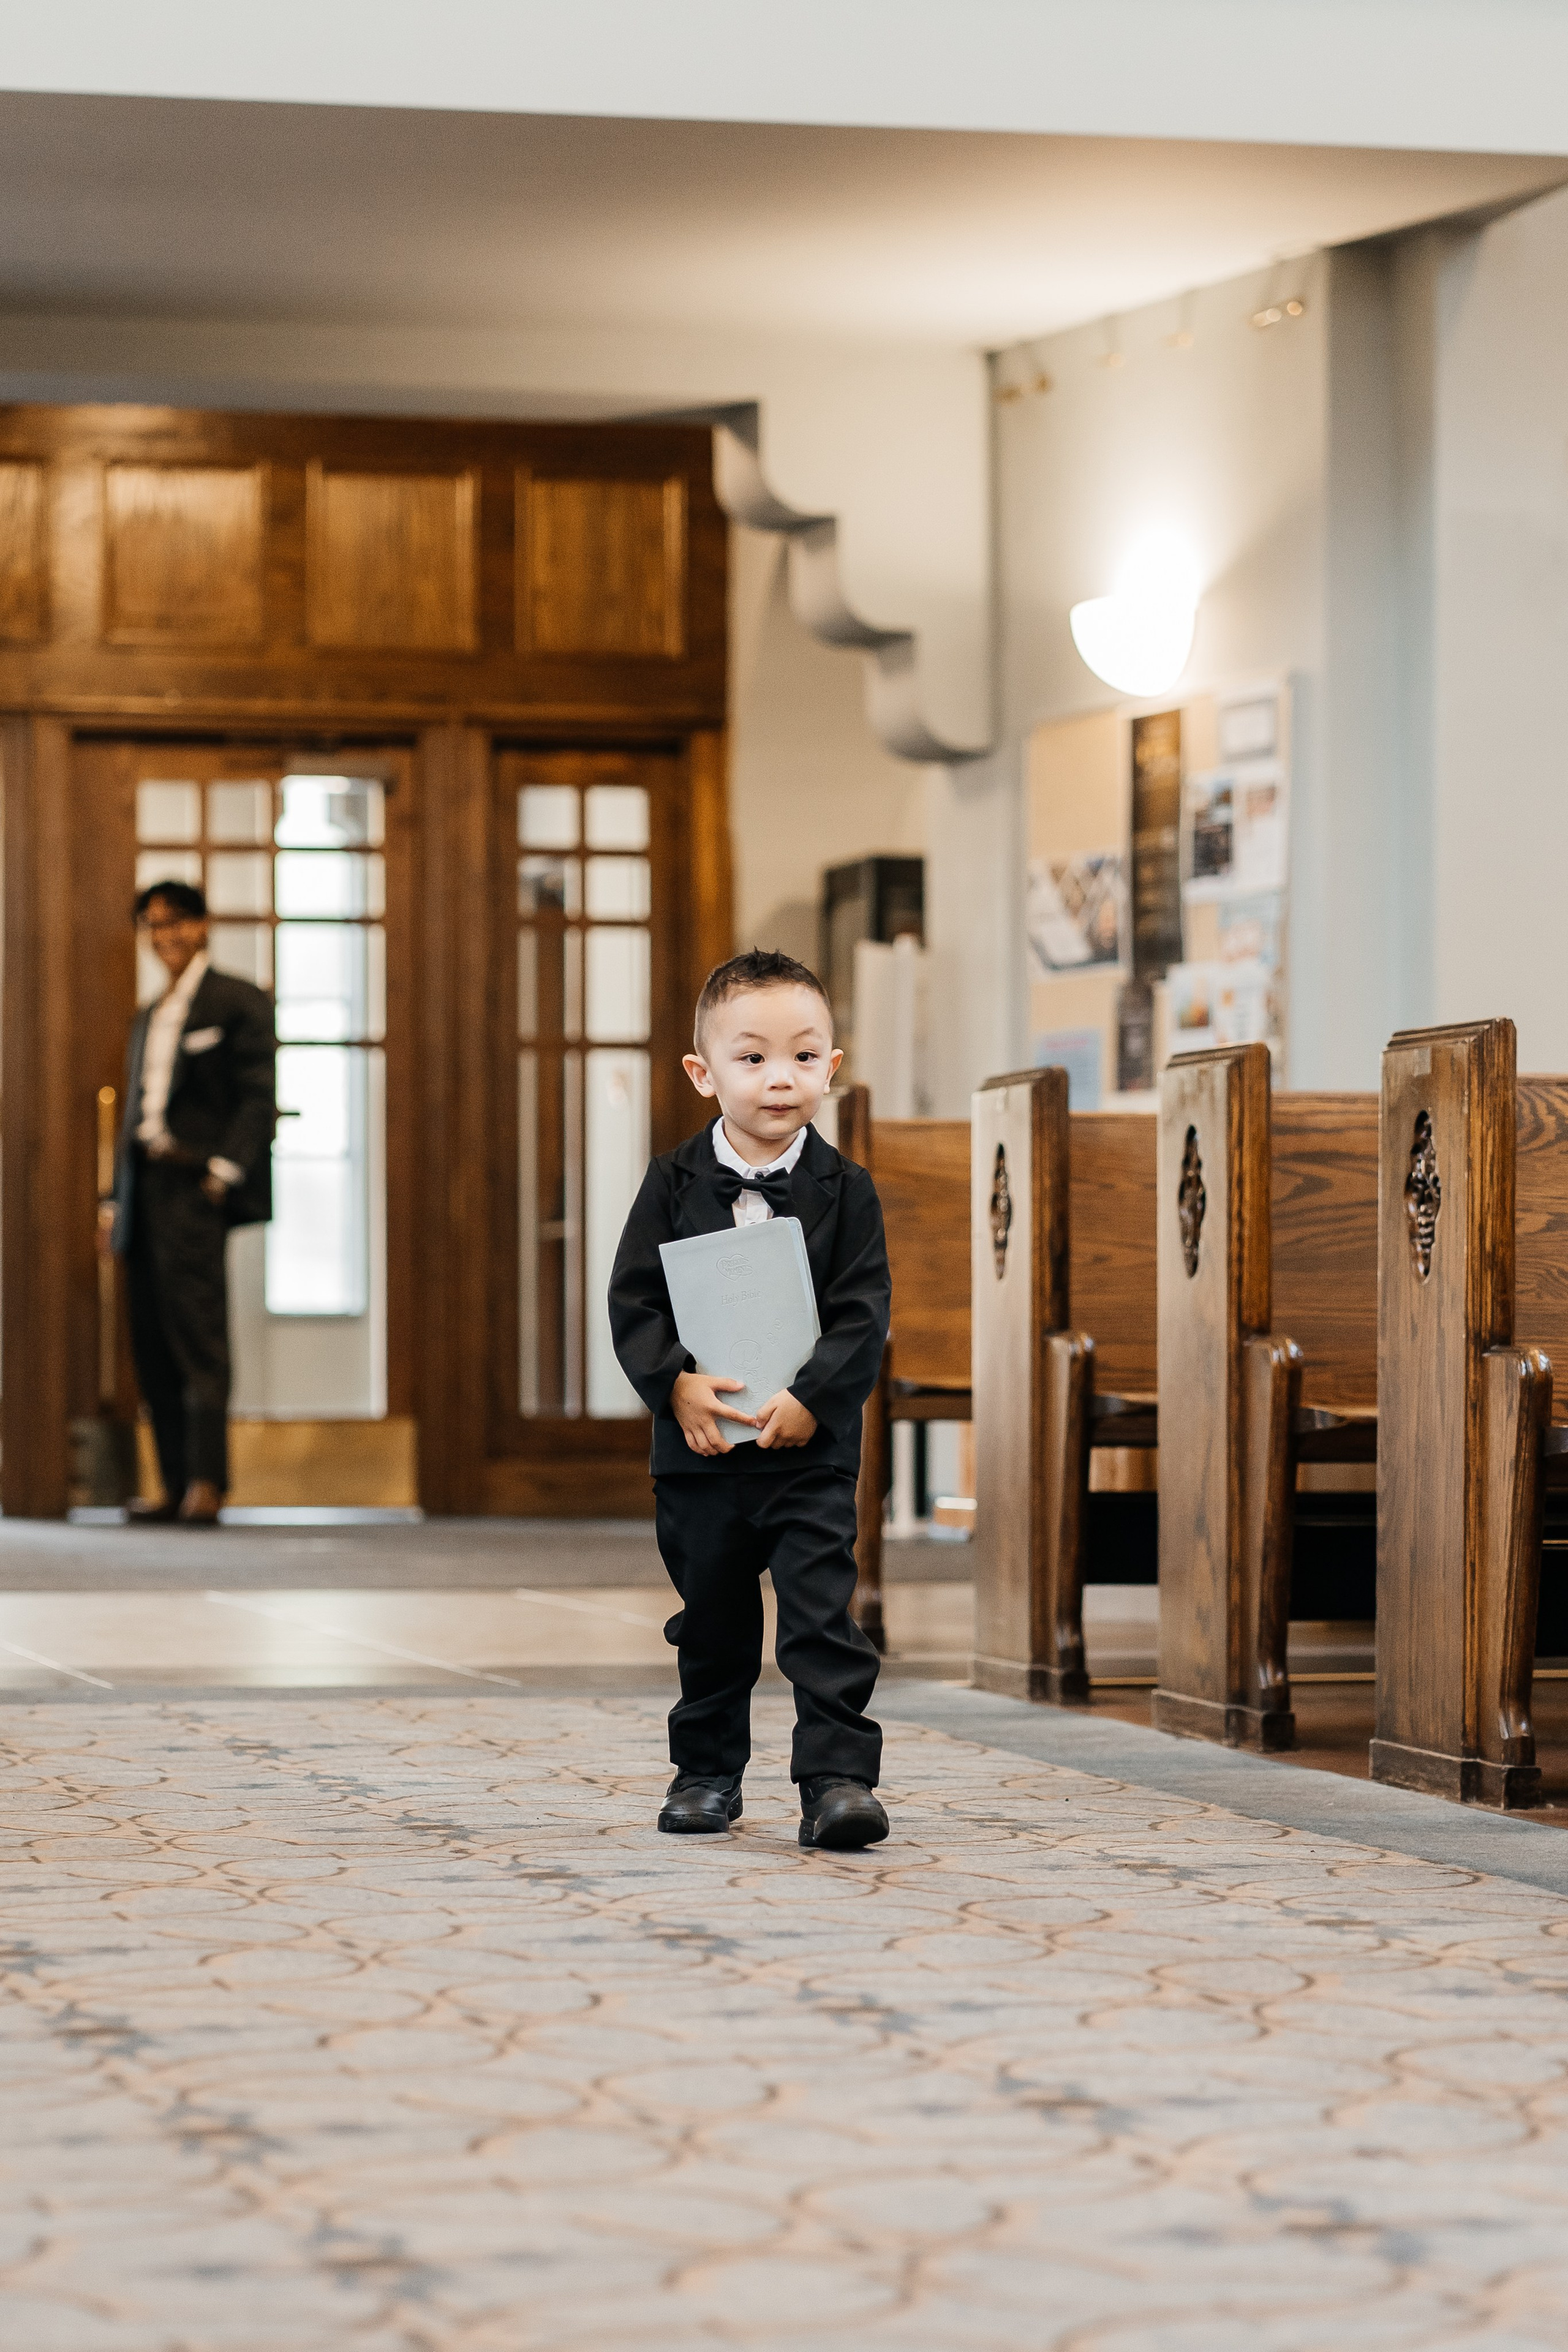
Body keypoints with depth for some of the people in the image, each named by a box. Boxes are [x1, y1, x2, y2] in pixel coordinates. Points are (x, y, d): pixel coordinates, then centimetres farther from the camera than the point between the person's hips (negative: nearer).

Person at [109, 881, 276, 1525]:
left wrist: (224, 1169, -17)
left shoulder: (238, 1002, 2)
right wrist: (117, 1202, 16)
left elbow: (259, 1097, -6)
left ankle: (206, 1482, -17)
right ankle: (175, 1486, 4)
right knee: (153, 1348, 3)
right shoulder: (148, 1019, 24)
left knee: (197, 1338, -13)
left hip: (194, 1187, -7)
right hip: (143, 1190, 7)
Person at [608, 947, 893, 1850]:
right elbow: (633, 1301, -3)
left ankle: (840, 1776, -8)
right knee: (712, 1624, 14)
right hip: (699, 1447, 2)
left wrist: (810, 1399, -20)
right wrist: (677, 1385, -18)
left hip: (811, 1448, -2)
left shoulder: (845, 1190, -2)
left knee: (823, 1614, -10)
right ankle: (708, 1771, 28)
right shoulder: (675, 1184, 0)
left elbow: (864, 1317, -7)